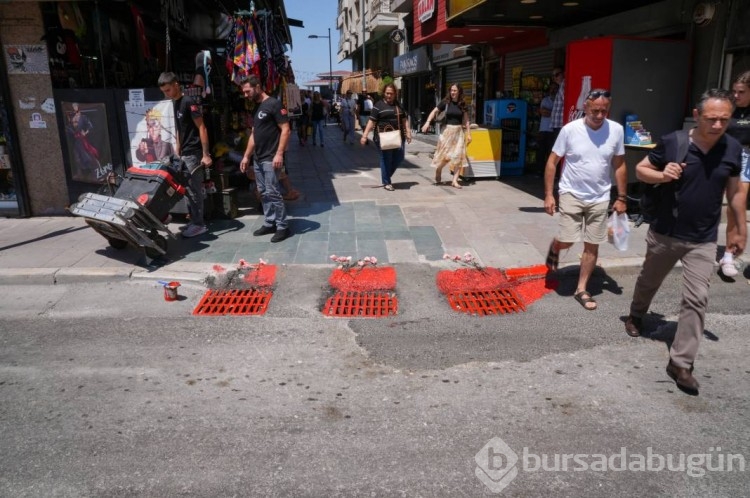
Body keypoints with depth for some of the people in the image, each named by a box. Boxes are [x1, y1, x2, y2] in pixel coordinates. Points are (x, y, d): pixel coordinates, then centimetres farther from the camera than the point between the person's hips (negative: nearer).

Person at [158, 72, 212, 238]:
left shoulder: (189, 102, -12)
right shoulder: (175, 102, 15)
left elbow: (202, 128, -15)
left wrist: (206, 154, -19)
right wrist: (177, 151, 20)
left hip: (194, 153, -9)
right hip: (184, 153, 9)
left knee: (194, 189, -5)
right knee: (188, 189, 12)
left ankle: (198, 224, 2)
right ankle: (194, 221, 20)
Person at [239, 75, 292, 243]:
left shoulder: (274, 104, -9)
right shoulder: (256, 107, 17)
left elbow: (286, 130, -15)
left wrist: (279, 154, -21)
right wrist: (246, 156, 18)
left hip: (271, 159, -9)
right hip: (258, 159, 9)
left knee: (273, 193, -8)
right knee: (263, 193, 11)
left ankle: (282, 227, 0)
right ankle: (269, 223, 20)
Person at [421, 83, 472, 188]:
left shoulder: (462, 104, 4)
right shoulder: (446, 102, -1)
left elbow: (466, 120, 8)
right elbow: (434, 111, 2)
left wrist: (468, 134, 5)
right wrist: (428, 122, -13)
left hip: (459, 131, 2)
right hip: (447, 130, -2)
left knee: (458, 156, -4)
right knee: (443, 155, 0)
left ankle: (455, 180, 0)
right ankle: (437, 178, 19)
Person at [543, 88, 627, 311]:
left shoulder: (616, 130, -5)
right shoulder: (570, 130, -12)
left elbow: (619, 166, 5)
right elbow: (552, 162, -7)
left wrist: (621, 198, 5)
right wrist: (548, 195, -11)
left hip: (600, 198, 3)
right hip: (572, 194, -2)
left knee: (592, 246, 6)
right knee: (567, 240, -6)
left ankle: (581, 290, 20)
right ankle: (554, 247, 32)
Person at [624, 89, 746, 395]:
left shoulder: (733, 149, -4)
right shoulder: (672, 142, -13)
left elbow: (735, 191, 8)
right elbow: (641, 170, -1)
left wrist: (741, 230, 11)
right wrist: (661, 175, -23)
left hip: (703, 241, 1)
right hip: (664, 234, -1)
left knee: (697, 299, -6)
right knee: (649, 281, 20)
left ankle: (681, 363, 1)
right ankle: (636, 315, 51)